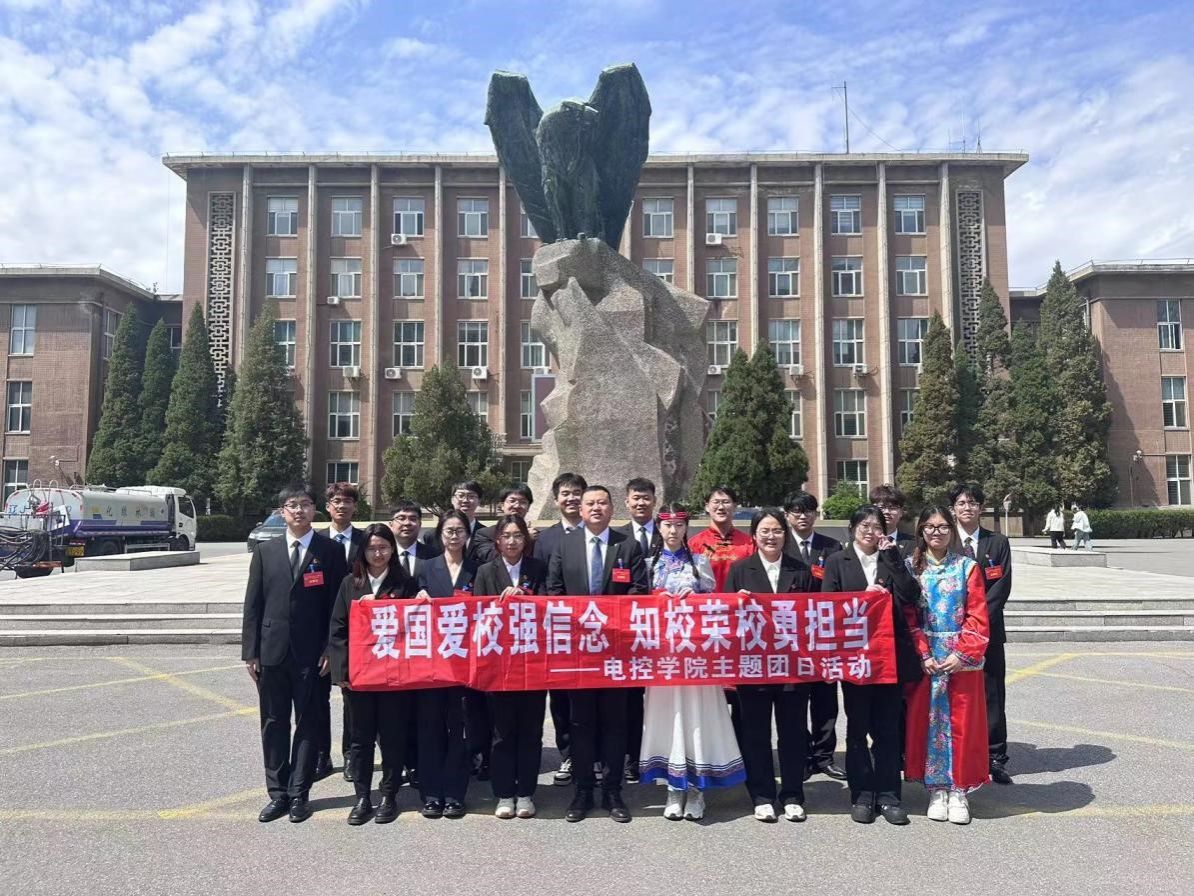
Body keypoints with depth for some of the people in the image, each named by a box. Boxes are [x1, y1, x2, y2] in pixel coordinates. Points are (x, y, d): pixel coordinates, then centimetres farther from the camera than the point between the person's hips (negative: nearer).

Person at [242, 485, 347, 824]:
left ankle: (299, 794, 16)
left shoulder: (330, 550, -1)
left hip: (312, 654, -2)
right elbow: (252, 604, 5)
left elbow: (337, 604, -2)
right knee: (274, 724, 10)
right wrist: (250, 652, 1)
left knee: (308, 723, 5)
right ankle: (277, 793, 22)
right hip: (272, 652, 2)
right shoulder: (265, 551, 6)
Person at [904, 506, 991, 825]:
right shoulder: (911, 567, 3)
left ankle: (959, 790, 16)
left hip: (963, 659, 0)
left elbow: (978, 617, -1)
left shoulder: (967, 567, 2)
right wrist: (923, 655, -9)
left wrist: (962, 654, -11)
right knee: (926, 721, 4)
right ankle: (936, 789, 16)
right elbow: (907, 617, 0)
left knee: (962, 723, 4)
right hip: (924, 658, 1)